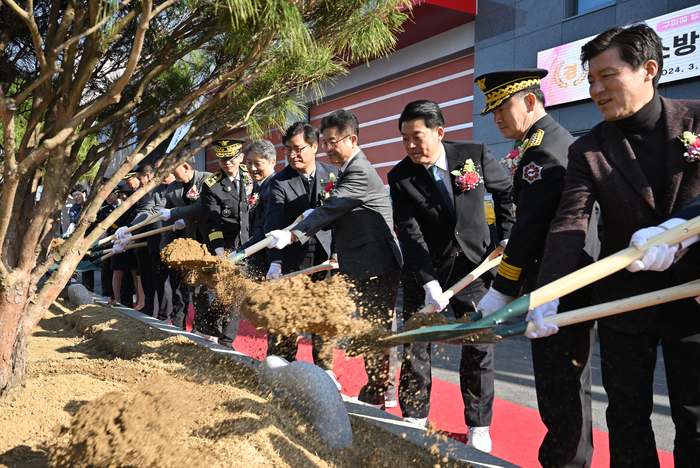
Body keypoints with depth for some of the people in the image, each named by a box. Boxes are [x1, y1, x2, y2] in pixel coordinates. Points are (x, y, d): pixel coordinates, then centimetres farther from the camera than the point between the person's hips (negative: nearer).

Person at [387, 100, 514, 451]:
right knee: (415, 348, 1)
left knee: (478, 349, 5)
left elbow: (505, 191, 9)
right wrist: (428, 282, -22)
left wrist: (506, 238, 1)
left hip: (474, 267, 0)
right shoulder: (400, 177, -8)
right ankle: (414, 421, 19)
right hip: (428, 271, 0)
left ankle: (478, 429, 20)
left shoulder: (475, 154, -7)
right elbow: (410, 233, -14)